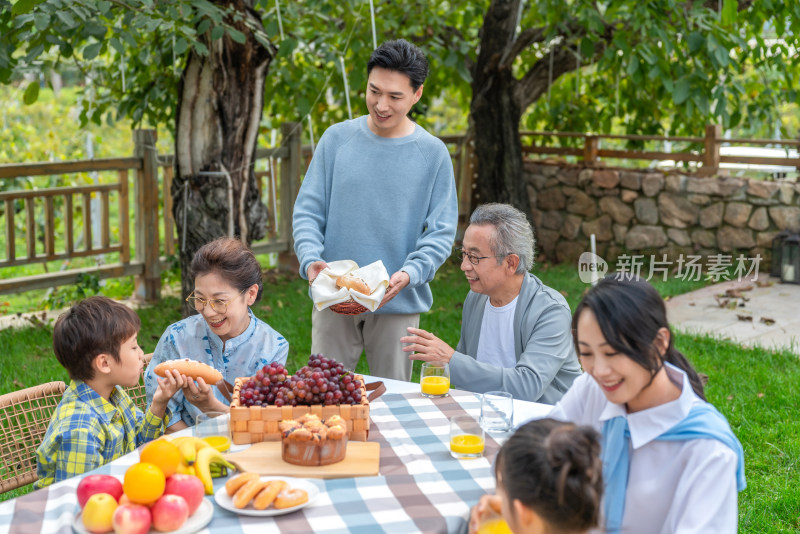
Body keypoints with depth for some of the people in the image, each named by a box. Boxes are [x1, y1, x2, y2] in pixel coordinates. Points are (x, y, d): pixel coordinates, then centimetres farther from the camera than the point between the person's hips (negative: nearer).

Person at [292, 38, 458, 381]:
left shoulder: (432, 153, 0)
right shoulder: (337, 139, 2)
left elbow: (441, 232, -1)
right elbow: (308, 211, 3)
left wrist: (409, 274, -19)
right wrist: (311, 259, -15)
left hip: (398, 305, -1)